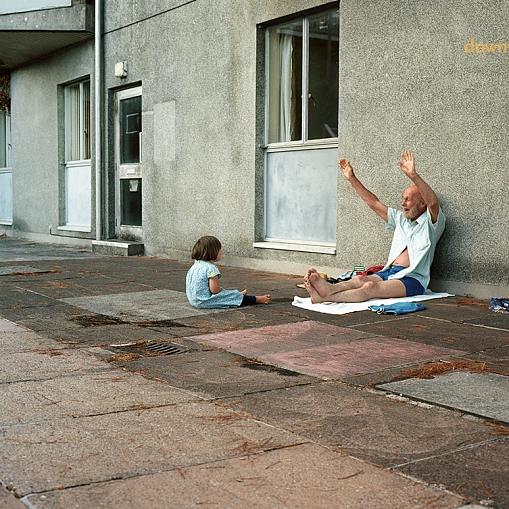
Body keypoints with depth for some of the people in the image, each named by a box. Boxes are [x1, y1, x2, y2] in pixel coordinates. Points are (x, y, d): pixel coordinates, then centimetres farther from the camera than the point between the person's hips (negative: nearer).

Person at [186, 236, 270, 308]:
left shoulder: (196, 265, 9)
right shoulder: (211, 268, -21)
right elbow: (214, 289, -23)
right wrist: (223, 292, -1)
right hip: (204, 302, -9)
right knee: (234, 297, 1)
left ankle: (239, 295, 50)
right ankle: (258, 299, 10)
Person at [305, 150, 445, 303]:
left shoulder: (430, 222, 4)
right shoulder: (401, 218, 25)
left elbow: (433, 202, -18)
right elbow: (373, 203, 27)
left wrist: (413, 175, -31)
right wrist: (352, 179, 22)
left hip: (413, 278, -7)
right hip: (389, 272, 7)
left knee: (371, 287, -33)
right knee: (360, 279, -26)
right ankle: (329, 288, -55)